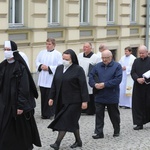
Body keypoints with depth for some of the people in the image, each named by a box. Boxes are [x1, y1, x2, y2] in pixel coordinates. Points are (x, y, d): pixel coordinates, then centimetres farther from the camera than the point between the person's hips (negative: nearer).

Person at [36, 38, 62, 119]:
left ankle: (49, 114, 6)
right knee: (43, 96, 8)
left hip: (51, 80, -5)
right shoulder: (42, 53, 11)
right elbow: (37, 62, 14)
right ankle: (44, 113, 16)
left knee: (50, 97, -2)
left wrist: (48, 68, -15)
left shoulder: (58, 54, -4)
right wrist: (41, 66, -7)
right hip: (42, 80, 5)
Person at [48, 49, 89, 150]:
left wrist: (84, 100, -14)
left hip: (73, 101, -6)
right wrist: (52, 97, 10)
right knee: (72, 121, 13)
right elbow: (54, 84, 13)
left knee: (65, 121, -10)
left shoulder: (78, 69, -8)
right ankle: (78, 141, 23)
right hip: (61, 100, 6)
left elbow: (83, 86, -11)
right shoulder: (59, 68, 9)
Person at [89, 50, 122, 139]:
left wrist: (105, 84, -19)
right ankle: (99, 132, 6)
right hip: (99, 96, 3)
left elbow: (118, 79, -15)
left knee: (114, 115, 11)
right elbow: (91, 76, 5)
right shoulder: (98, 66, 7)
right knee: (99, 114, 1)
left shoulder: (117, 66, -5)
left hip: (112, 96, -3)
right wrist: (95, 84, -15)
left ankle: (117, 131, 28)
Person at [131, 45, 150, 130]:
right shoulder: (136, 61, 11)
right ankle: (139, 124, 6)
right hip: (138, 87, 3)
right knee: (138, 105, 1)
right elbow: (133, 72, 5)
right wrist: (137, 79, -13)